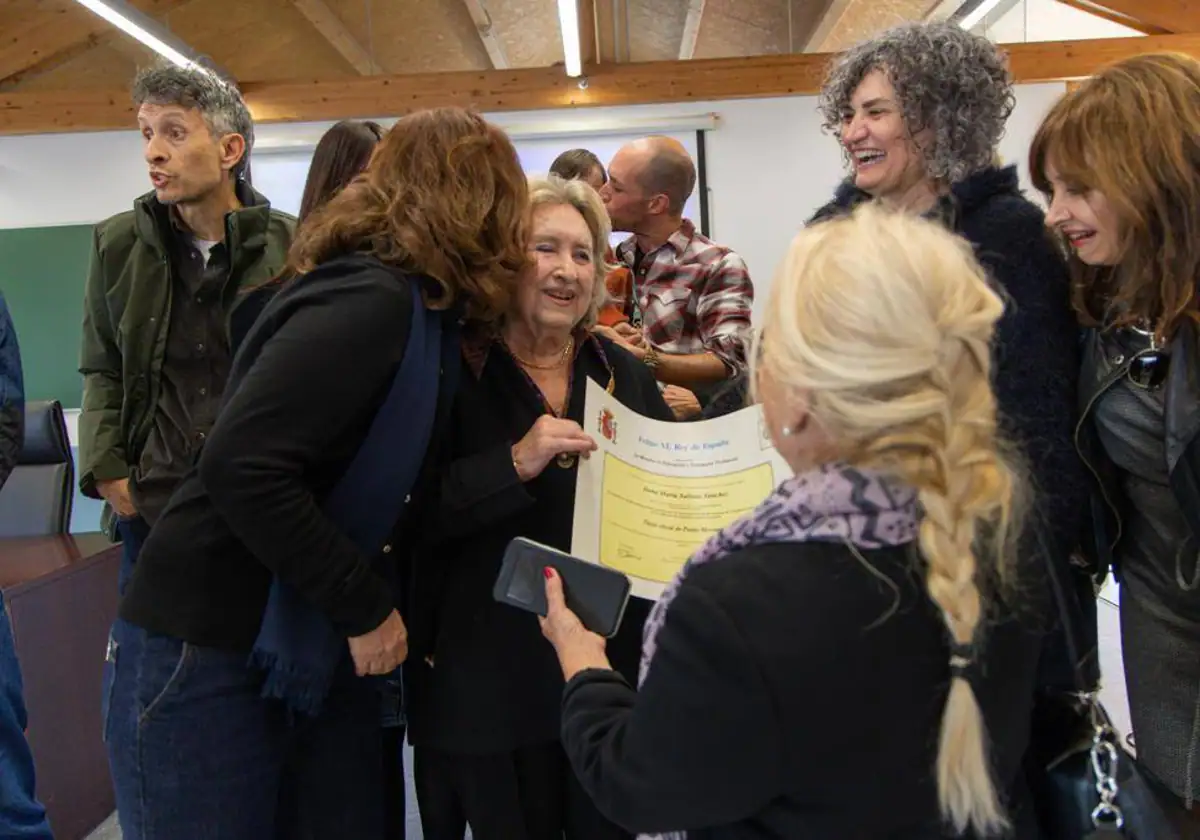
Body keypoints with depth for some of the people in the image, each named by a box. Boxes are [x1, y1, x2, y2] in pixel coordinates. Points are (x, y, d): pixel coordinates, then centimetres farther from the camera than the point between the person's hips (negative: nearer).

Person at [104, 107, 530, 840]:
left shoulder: (422, 311, 6)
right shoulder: (369, 302, -21)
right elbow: (240, 466, -28)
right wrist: (364, 608, -21)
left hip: (321, 648, 9)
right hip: (212, 651, -8)